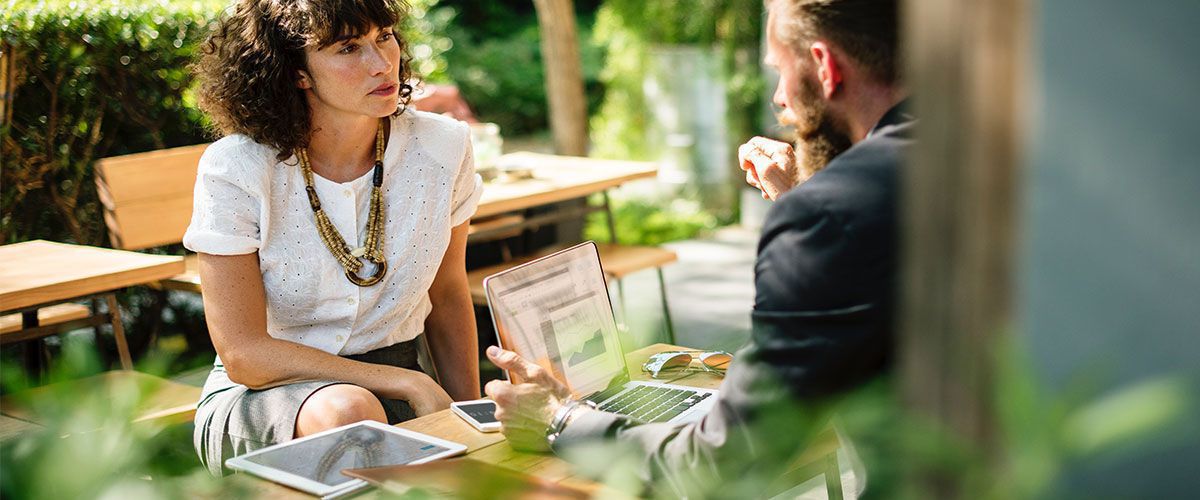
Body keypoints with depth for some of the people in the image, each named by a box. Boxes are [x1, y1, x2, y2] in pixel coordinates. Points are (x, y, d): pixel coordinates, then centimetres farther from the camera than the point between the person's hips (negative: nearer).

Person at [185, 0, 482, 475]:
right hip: (259, 394, -2)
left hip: (393, 391, 3)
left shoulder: (441, 147, -6)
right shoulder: (236, 170, -17)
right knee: (348, 412, -36)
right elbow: (244, 356, -17)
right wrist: (411, 384, -21)